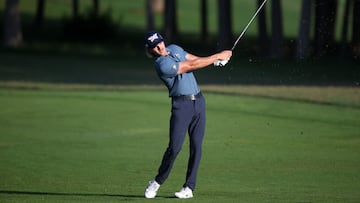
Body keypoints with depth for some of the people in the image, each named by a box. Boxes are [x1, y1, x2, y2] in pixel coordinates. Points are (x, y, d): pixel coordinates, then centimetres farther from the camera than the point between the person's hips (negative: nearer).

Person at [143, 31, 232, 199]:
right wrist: (217, 56, -9)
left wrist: (218, 58, -4)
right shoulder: (162, 65, -17)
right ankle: (157, 182, 7)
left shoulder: (174, 49, 10)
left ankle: (189, 188, 4)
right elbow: (191, 66, -15)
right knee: (174, 147, -12)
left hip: (198, 101, 7)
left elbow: (195, 59, 16)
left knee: (196, 146, 1)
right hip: (181, 104, -7)